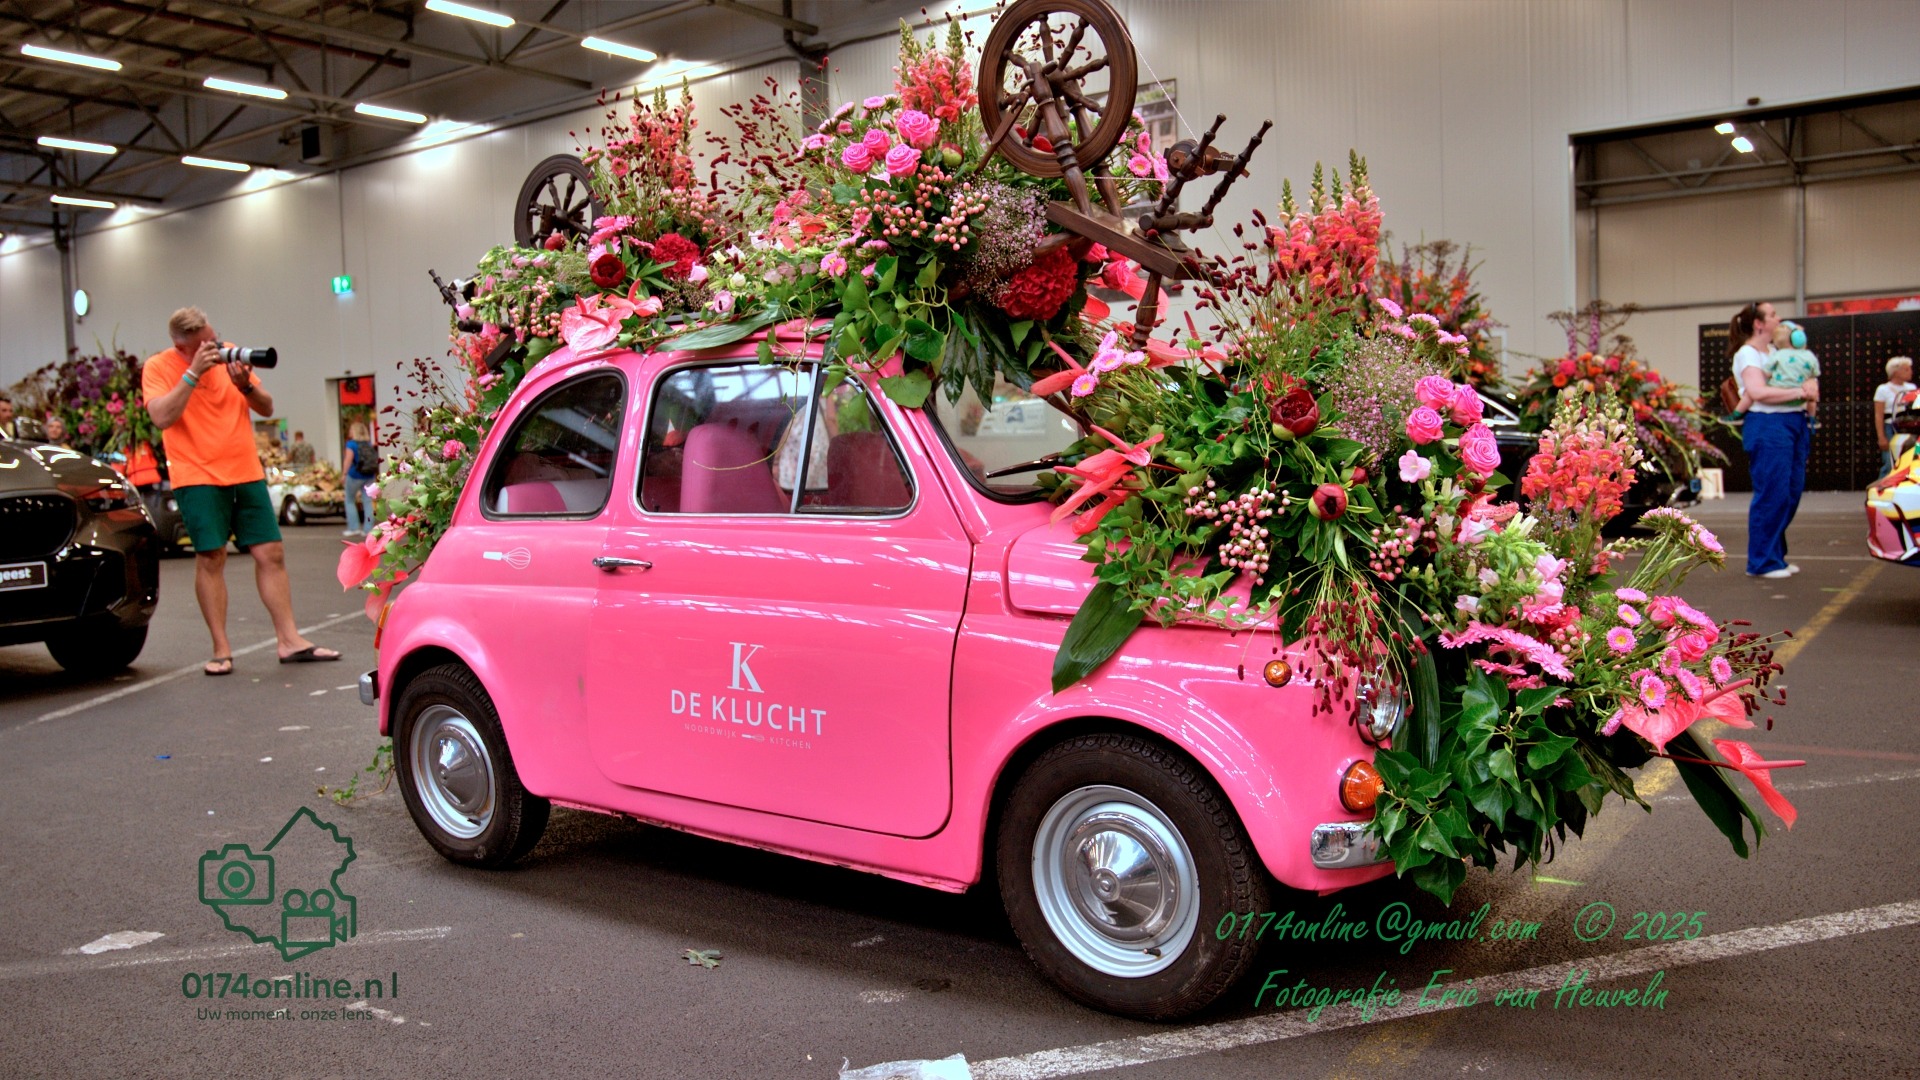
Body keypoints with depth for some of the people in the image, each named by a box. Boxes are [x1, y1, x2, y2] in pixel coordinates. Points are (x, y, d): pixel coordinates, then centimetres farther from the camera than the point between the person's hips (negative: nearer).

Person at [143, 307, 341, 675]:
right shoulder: (158, 368, -2)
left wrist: (245, 385, -11)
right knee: (211, 558, -6)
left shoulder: (230, 356, 9)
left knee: (271, 554, 1)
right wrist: (194, 373, -20)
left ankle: (289, 640, 6)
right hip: (198, 476, -4)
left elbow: (267, 408, 9)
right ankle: (221, 650, 1)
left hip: (246, 472, 4)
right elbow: (162, 417, -18)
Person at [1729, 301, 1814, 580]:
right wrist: (1800, 392, -19)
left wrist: (1812, 387, -1)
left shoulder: (1776, 351, 19)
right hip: (1768, 426, -9)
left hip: (1794, 423, 9)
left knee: (1791, 493, 9)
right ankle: (1761, 562, 0)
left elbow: (1809, 375, 21)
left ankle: (1775, 556, 19)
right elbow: (1758, 392, -20)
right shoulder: (1747, 354, -7)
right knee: (1771, 494, -8)